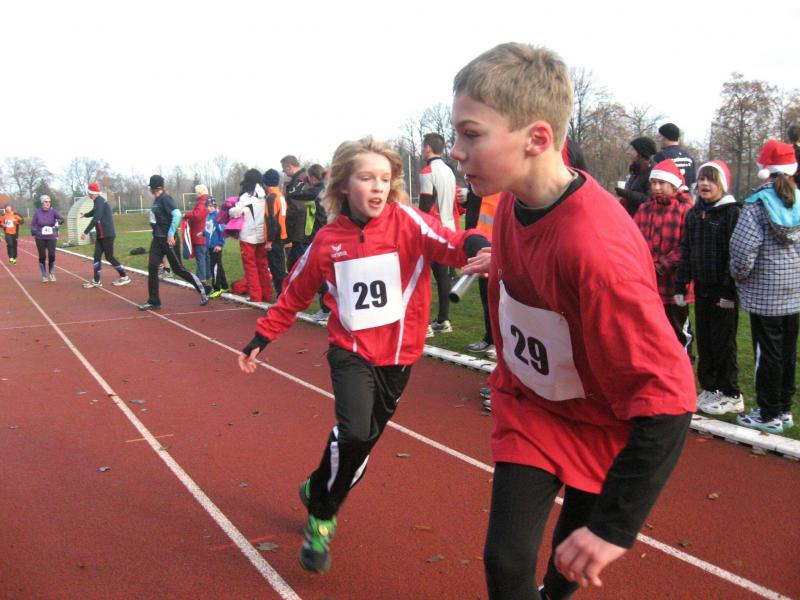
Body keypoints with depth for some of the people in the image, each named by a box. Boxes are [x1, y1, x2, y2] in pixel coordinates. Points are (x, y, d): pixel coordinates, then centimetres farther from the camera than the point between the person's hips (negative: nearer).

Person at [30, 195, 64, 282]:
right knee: (42, 256, 5)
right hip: (40, 238, 1)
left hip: (51, 237, -1)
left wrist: (60, 220, -44)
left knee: (51, 255, -13)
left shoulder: (53, 211, -5)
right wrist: (33, 231, -14)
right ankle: (44, 275, 21)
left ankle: (51, 273, 11)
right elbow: (33, 223, 4)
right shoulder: (37, 212, -2)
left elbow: (60, 217, -21)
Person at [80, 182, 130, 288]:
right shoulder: (99, 201, 14)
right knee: (97, 256, 6)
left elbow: (96, 218, -24)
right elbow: (94, 212, 36)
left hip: (107, 234, -9)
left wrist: (85, 232, -25)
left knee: (109, 257, -4)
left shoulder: (99, 201, -15)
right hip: (101, 235, 9)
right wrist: (85, 214, 57)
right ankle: (96, 281, 7)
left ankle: (124, 277, 6)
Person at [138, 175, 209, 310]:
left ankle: (202, 290, 14)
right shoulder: (156, 200, 12)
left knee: (178, 269, -2)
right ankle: (153, 301, 5)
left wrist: (171, 234, -26)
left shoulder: (165, 198, -14)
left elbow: (177, 215, -25)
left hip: (168, 239, -8)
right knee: (152, 267, 1)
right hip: (157, 239, 8)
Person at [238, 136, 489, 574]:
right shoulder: (328, 241, -4)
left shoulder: (407, 222, -8)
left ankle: (318, 490, 43)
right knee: (353, 432, -22)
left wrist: (474, 246, -50)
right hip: (351, 351, -1)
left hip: (398, 353, 1)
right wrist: (262, 337, 10)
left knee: (365, 439, 13)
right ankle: (321, 515, 4)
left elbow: (446, 243, -27)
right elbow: (295, 294, 9)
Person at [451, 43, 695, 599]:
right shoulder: (514, 200, -15)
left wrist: (617, 525, -33)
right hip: (527, 407, 4)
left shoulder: (596, 247, -37)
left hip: (603, 427, -4)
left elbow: (666, 398, -34)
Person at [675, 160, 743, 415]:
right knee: (704, 341, 11)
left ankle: (731, 395, 12)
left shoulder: (731, 213, -9)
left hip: (723, 290, -6)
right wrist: (681, 286, 8)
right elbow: (685, 252, 13)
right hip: (701, 288, 6)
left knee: (723, 342, 0)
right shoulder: (693, 214, 10)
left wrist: (729, 290, -18)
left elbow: (734, 254, -14)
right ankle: (709, 389, 23)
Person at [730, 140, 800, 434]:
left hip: (764, 291, -6)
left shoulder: (757, 204, -13)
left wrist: (739, 275, -3)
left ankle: (769, 415, 10)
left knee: (767, 353, 2)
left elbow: (743, 247, -20)